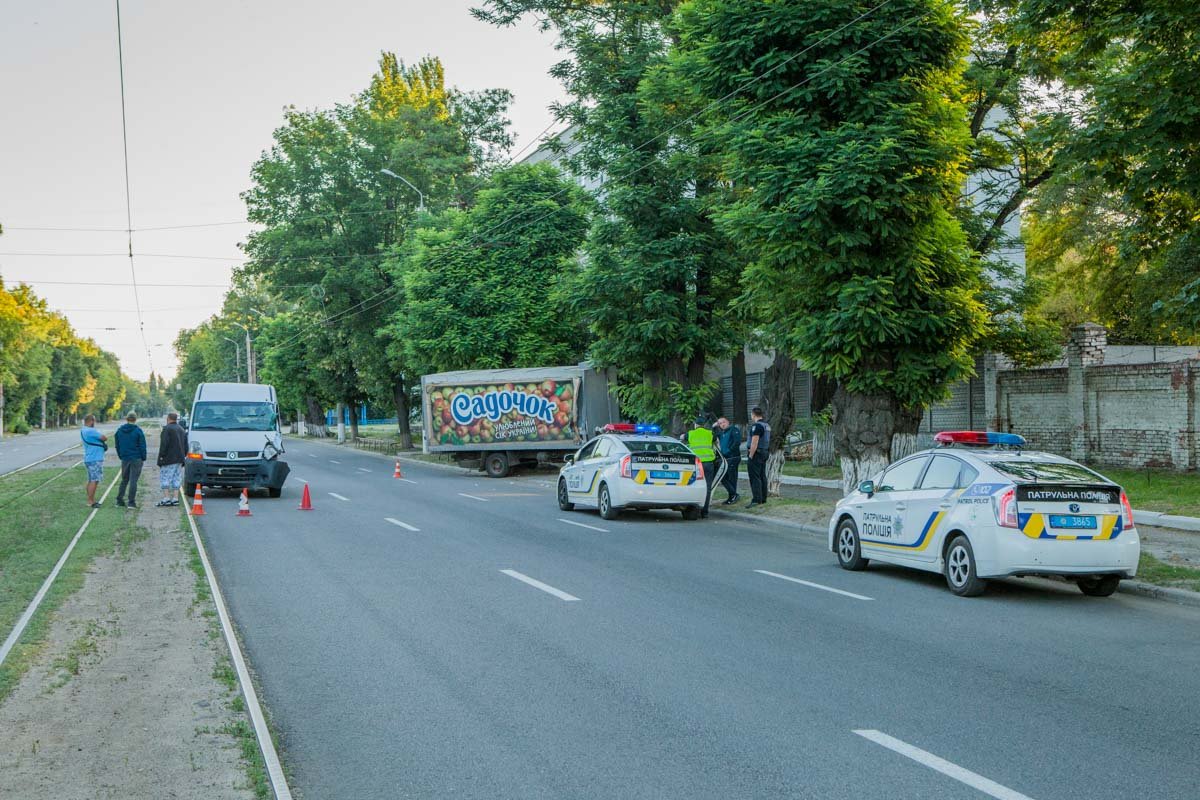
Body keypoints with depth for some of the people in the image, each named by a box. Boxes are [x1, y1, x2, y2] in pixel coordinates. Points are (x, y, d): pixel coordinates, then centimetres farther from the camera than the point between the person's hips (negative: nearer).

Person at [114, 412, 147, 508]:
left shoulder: (119, 431, 5)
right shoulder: (137, 431, -10)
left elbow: (117, 446, 11)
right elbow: (142, 446, -8)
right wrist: (143, 458, 1)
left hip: (124, 459, 4)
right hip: (136, 459, -4)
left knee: (124, 480, 17)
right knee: (133, 480, -2)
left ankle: (119, 500, 16)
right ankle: (131, 502, -3)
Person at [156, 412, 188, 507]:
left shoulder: (167, 428, -9)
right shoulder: (181, 430, 17)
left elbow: (164, 444, -17)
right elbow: (186, 446, 17)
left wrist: (161, 455, -14)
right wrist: (183, 456, 20)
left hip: (169, 459, -7)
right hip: (179, 459, 7)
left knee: (164, 478, -3)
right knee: (176, 479, 9)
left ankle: (166, 498, -8)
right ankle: (175, 498, 6)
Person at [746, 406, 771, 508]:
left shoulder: (757, 426, -16)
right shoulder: (767, 425, 15)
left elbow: (754, 443, -21)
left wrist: (750, 456, -18)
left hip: (756, 454, -10)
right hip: (764, 453, 10)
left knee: (755, 477, -11)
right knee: (762, 476, 13)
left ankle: (756, 500, -16)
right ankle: (763, 498, 16)